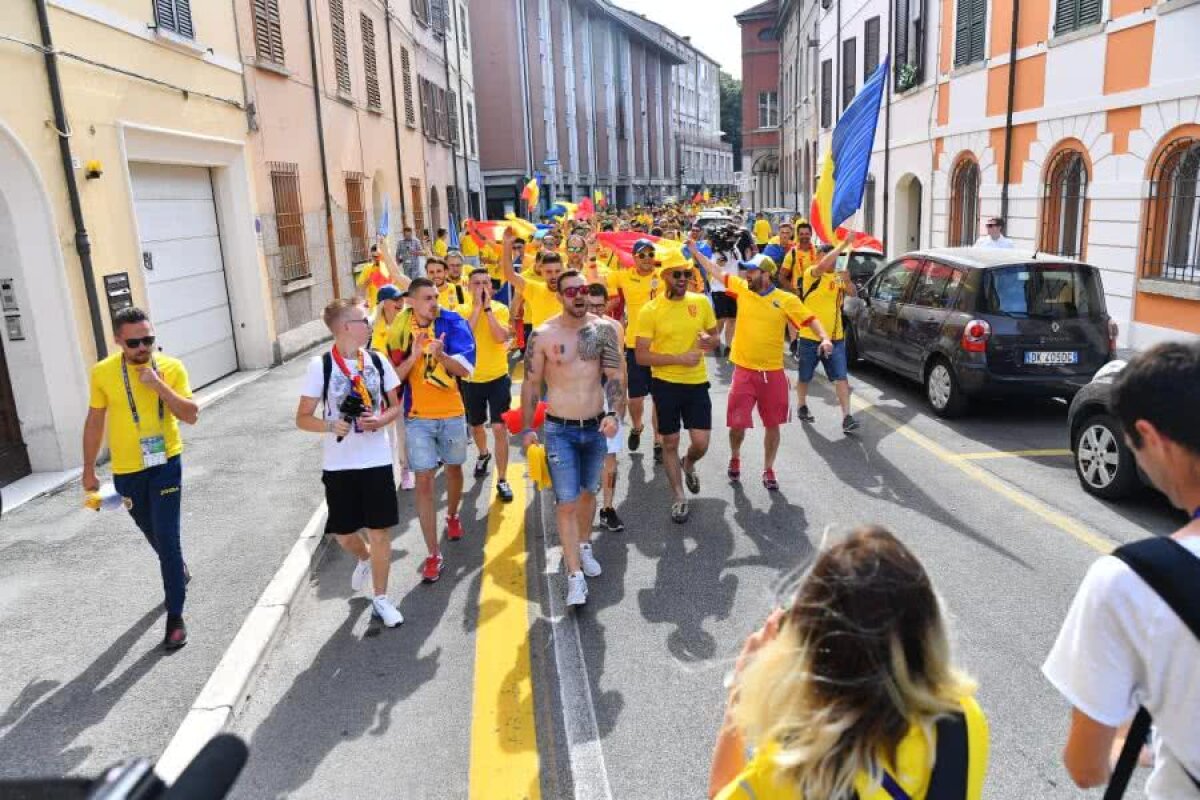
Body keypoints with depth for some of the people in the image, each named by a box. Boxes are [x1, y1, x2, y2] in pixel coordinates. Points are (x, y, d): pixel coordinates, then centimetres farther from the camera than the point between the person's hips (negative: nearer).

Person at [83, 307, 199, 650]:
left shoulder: (171, 367, -9)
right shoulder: (102, 373, -6)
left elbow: (191, 415, -15)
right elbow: (94, 422, 4)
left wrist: (158, 384, -25)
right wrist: (89, 470, 7)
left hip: (165, 464, -3)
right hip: (126, 471, 3)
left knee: (167, 537, -6)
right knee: (153, 533, 21)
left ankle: (175, 616, 2)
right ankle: (178, 570, 51)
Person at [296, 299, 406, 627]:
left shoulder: (377, 360, -1)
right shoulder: (321, 365, -9)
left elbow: (395, 406, 8)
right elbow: (303, 418, -6)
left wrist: (380, 420, -13)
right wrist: (331, 425, -24)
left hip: (376, 461, 1)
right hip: (339, 464, -1)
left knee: (380, 532, 3)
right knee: (343, 533, 11)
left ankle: (380, 598, 19)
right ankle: (365, 559, 45)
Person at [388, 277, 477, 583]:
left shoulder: (452, 323, -9)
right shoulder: (399, 331, -5)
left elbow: (465, 369, -14)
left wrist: (440, 354, -32)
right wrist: (413, 356, -23)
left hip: (452, 413, 1)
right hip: (418, 417, 0)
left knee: (453, 468, 19)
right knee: (424, 480, -4)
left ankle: (452, 516, 49)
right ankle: (433, 554, 1)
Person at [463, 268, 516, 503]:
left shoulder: (500, 309, -5)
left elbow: (501, 337, -22)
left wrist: (488, 307, -22)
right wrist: (477, 306, -21)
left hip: (498, 377, -2)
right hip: (471, 379, 2)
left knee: (500, 428, -9)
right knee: (475, 425, 21)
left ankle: (502, 480, 0)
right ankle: (483, 455, 52)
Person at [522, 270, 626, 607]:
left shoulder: (603, 330, -2)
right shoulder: (543, 334, -7)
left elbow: (615, 376, -4)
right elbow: (531, 383, -2)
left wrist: (614, 414, -18)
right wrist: (528, 428, -5)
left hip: (596, 427, 3)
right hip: (560, 429, -3)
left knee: (588, 490, 19)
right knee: (567, 501, -5)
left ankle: (584, 546, 42)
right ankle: (575, 575, 1)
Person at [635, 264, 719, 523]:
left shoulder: (701, 302, -1)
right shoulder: (650, 311, -11)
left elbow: (715, 337, 13)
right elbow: (642, 356, -13)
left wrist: (709, 341, -12)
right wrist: (680, 358, -20)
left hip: (697, 383, 2)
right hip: (665, 384, -2)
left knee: (701, 443, 0)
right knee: (670, 443, 10)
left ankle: (688, 465, 37)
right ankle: (678, 496, 28)